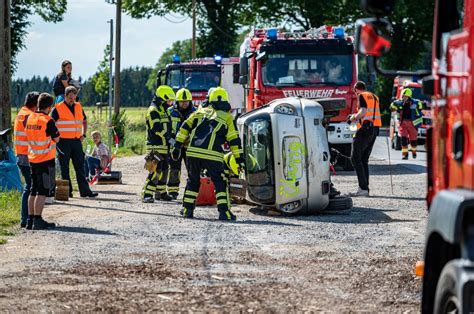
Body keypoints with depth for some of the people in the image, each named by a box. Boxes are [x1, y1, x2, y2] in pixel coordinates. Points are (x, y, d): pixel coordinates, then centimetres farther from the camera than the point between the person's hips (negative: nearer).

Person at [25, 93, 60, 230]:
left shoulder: (30, 118, 5)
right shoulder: (48, 121, -15)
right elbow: (56, 139, -8)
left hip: (32, 159, 7)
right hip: (46, 159, -7)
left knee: (34, 190, 13)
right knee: (42, 191, -4)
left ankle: (30, 219, 13)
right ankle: (38, 220, -6)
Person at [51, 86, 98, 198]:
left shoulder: (78, 107, 11)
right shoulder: (58, 109, -5)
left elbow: (84, 121, 25)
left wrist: (83, 135, 13)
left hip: (76, 141, 5)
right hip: (64, 142, -5)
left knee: (80, 167, 4)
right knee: (65, 168, 1)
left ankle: (85, 190, 4)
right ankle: (67, 191, 6)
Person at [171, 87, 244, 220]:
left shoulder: (201, 112, 19)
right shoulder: (227, 117, 11)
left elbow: (185, 128, 14)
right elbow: (234, 140, 7)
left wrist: (177, 146, 16)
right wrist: (239, 159, 10)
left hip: (192, 152, 3)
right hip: (212, 154, -3)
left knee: (193, 181, 21)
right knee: (220, 183, 5)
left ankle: (187, 209, 20)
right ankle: (224, 211, -5)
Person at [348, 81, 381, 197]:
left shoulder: (362, 96, -4)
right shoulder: (374, 97, 20)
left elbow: (363, 112, -17)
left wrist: (354, 117, 2)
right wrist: (356, 116, 25)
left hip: (365, 128, -8)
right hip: (375, 129, 8)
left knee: (355, 158, -6)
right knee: (364, 159, 13)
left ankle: (363, 188, -15)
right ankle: (365, 188, 9)